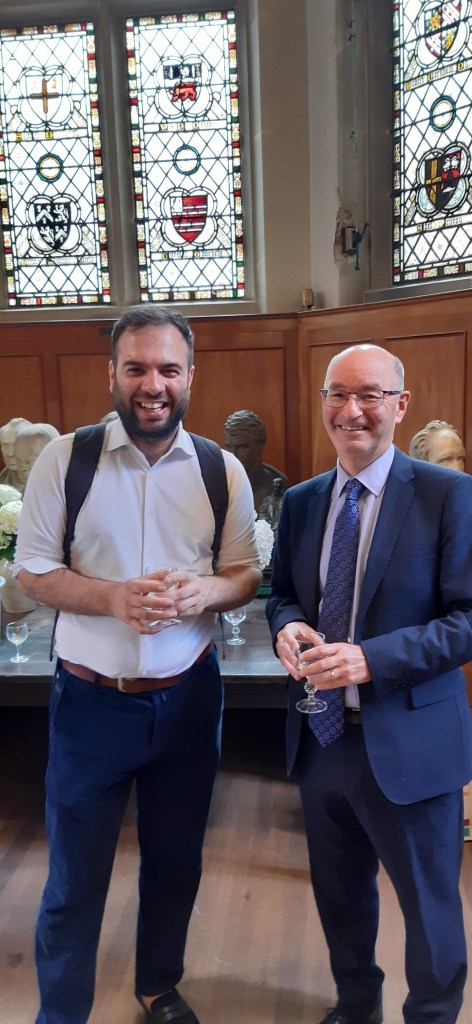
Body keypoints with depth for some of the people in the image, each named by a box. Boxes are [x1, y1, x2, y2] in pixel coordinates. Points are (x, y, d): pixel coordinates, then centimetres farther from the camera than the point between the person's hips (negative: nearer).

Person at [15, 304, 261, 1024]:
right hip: (91, 700, -2)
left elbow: (246, 574, 4)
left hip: (188, 697, 3)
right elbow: (33, 572, -5)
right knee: (75, 878, 12)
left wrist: (205, 591, -19)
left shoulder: (223, 471, -2)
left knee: (176, 864, 21)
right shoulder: (65, 459, -7)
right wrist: (115, 596, -22)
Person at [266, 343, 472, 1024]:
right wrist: (287, 627, -10)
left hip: (407, 744, -5)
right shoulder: (301, 502, 4)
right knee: (339, 893, 25)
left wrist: (371, 658, -26)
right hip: (321, 736, 5)